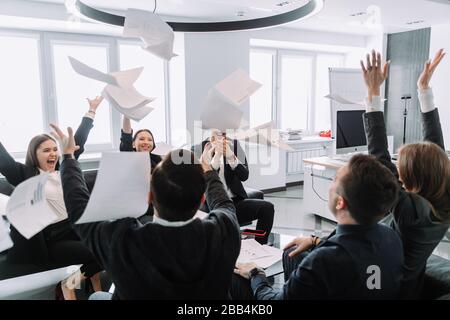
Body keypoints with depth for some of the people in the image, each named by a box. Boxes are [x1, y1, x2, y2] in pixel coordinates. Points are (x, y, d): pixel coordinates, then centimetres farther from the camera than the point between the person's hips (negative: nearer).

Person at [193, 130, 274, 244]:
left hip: (235, 201, 3)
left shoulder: (234, 145, 5)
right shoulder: (197, 149, 1)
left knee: (267, 207, -20)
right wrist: (216, 156, -23)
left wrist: (230, 156, -23)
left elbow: (244, 176, -6)